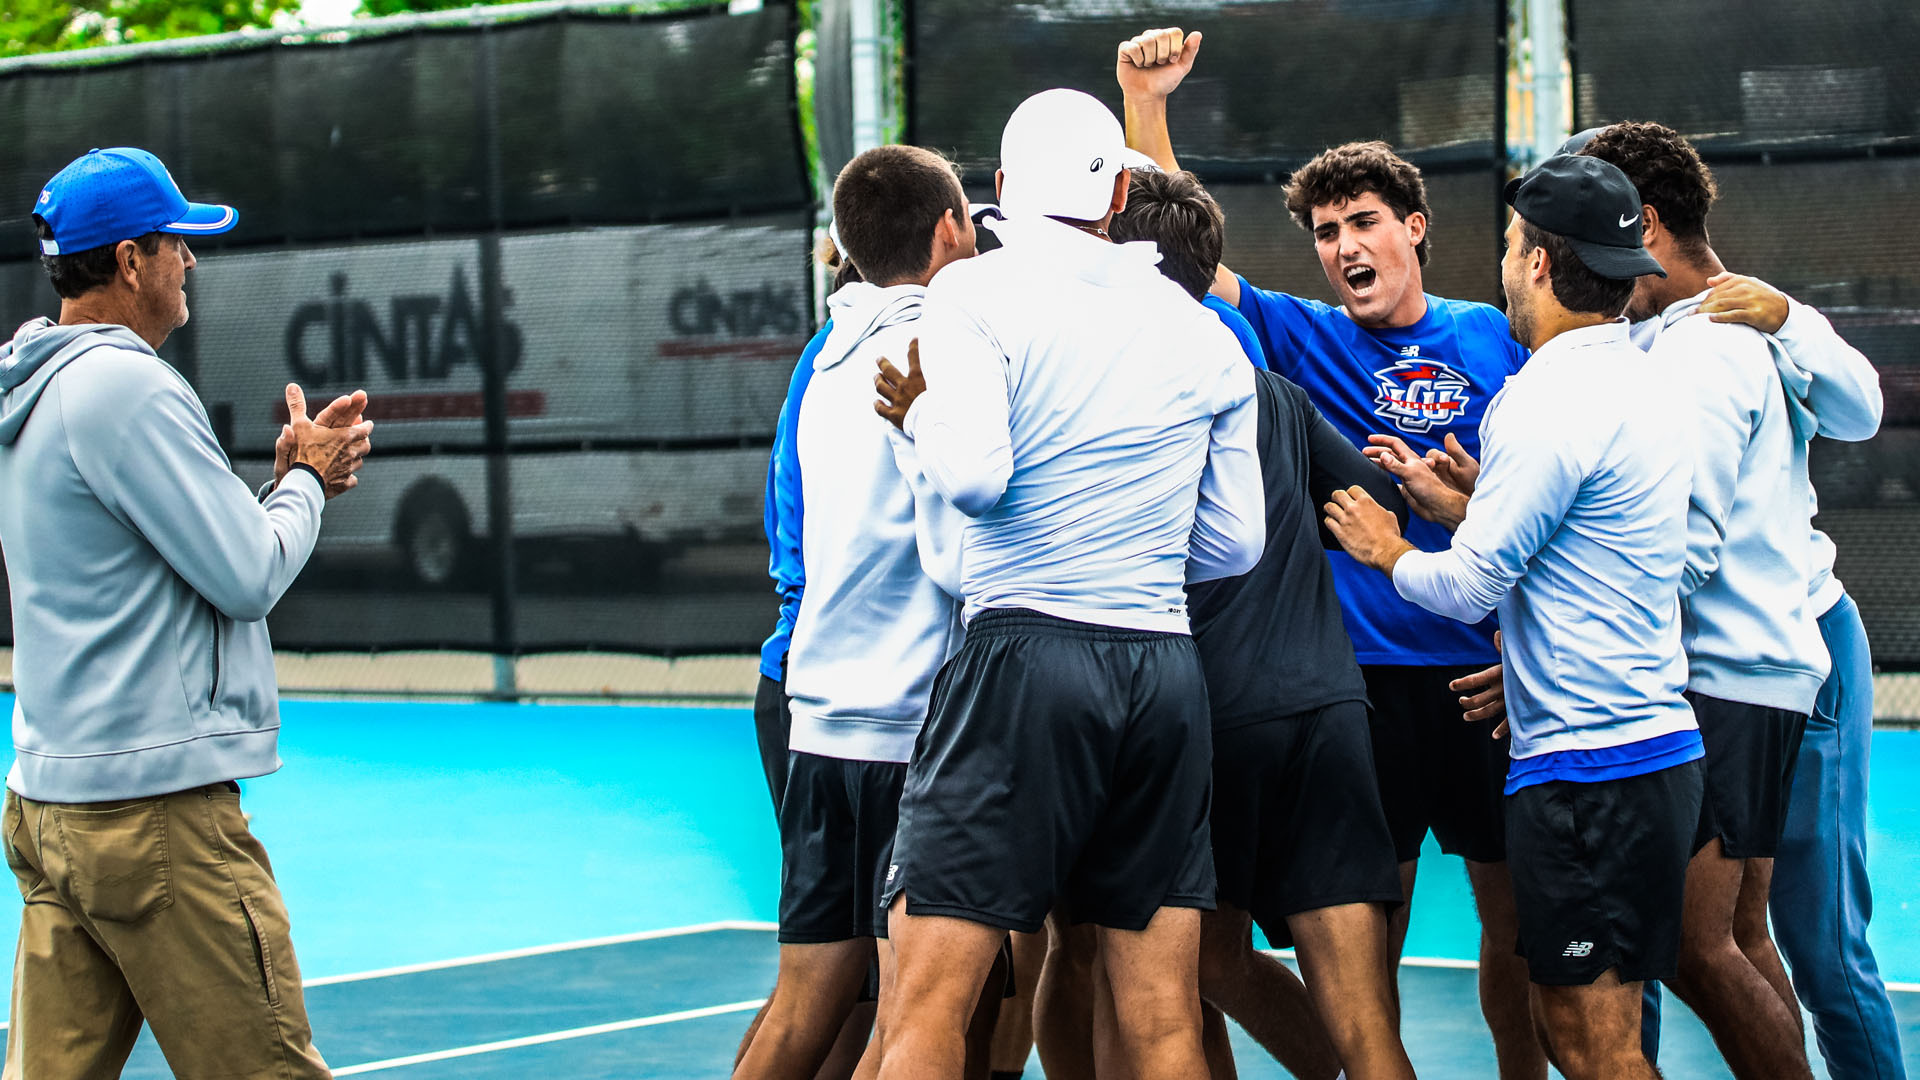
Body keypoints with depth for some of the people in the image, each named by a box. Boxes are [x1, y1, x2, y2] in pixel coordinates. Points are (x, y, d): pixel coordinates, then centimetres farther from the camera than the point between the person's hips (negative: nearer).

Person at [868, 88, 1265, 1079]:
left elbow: (973, 475, -15)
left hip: (1025, 649, -5)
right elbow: (1232, 543, 16)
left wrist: (923, 414, 5)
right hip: (1166, 666, 5)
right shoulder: (1206, 335, 14)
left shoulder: (976, 291, -1)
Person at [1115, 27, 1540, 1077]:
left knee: (1516, 921, 7)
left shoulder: (1495, 339, 5)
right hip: (1364, 668, 0)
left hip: (1491, 672, 0)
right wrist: (1144, 104, -10)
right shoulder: (1303, 340, 5)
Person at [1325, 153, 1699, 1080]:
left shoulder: (1550, 400, -15)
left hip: (1586, 761, -10)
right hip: (1654, 744, 10)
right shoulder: (1639, 383, 15)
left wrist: (1388, 551, 5)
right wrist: (1468, 502, 24)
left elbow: (1472, 586, -13)